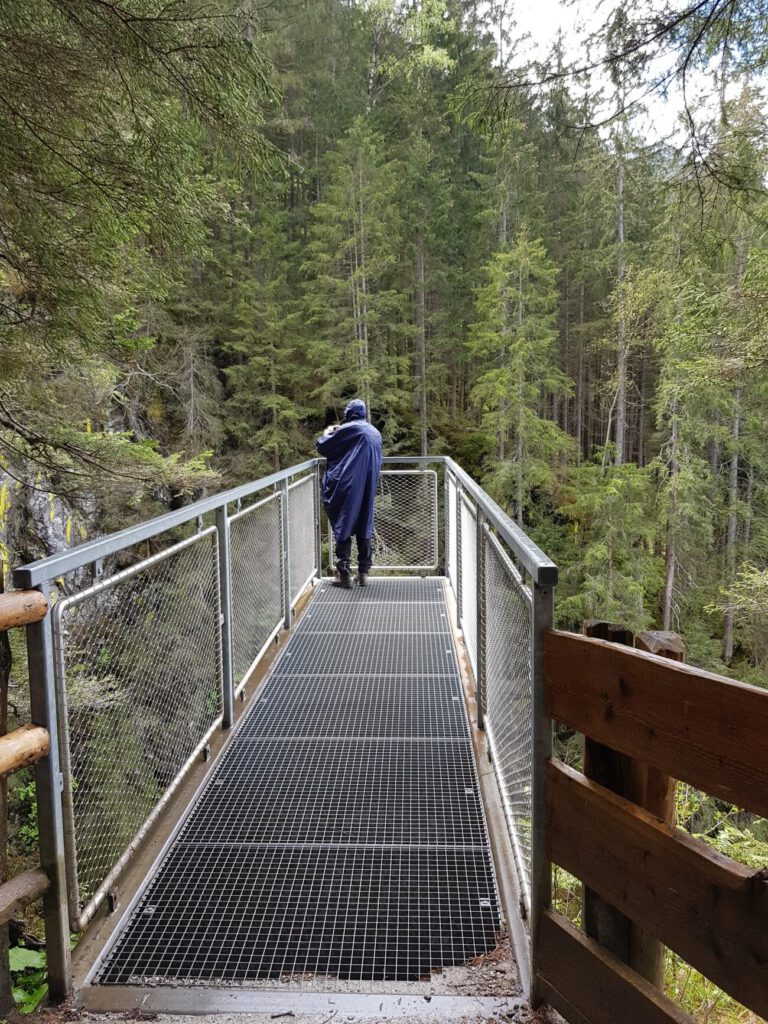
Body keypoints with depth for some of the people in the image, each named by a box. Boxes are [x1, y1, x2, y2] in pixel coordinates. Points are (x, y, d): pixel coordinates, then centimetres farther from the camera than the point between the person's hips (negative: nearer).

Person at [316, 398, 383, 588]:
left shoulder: (348, 429, -7)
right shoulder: (375, 432, 12)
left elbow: (322, 446, -2)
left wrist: (327, 433, 21)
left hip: (347, 487, -5)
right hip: (367, 489, 6)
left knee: (343, 526, 1)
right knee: (364, 527, 11)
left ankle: (345, 573, -4)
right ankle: (364, 572, 11)